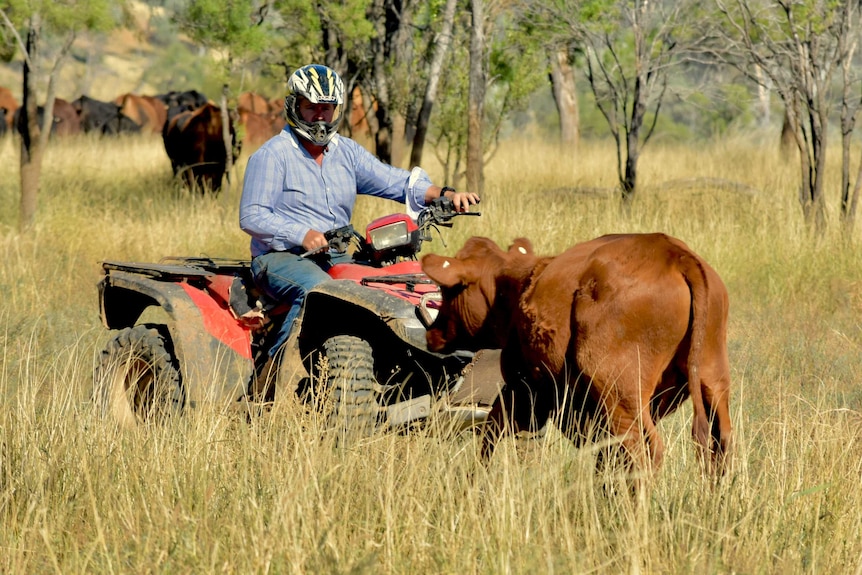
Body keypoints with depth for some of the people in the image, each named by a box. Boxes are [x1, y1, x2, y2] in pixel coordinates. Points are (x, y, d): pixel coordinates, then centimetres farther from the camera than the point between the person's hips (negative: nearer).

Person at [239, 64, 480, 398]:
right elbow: (251, 217, -10)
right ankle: (269, 370, -31)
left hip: (334, 258, 6)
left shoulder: (346, 153, 16)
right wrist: (302, 235, -25)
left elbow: (394, 182, 8)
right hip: (280, 258, -6)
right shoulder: (271, 156, -3)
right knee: (317, 289, -38)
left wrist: (445, 194, -9)